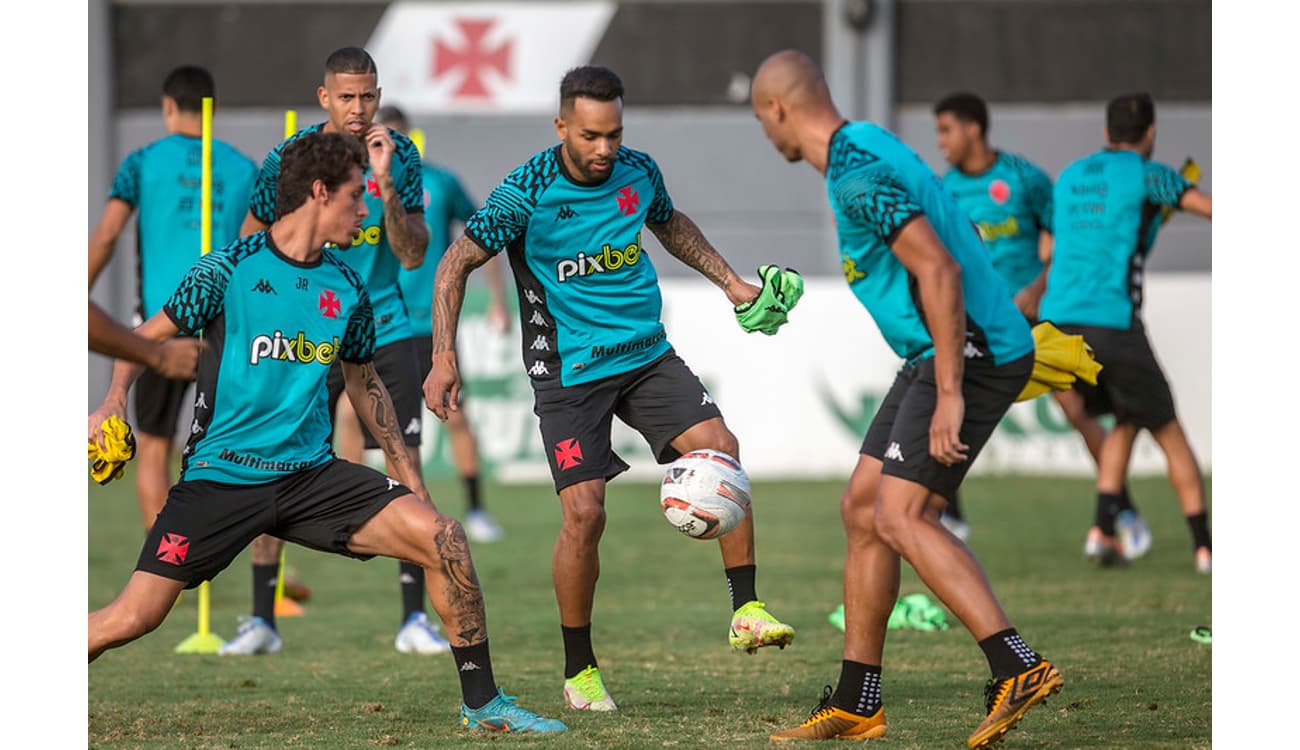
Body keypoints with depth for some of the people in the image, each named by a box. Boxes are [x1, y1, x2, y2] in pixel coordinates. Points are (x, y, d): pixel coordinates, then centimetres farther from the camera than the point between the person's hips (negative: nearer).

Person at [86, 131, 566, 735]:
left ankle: (482, 703, -1)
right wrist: (113, 402, -13)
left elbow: (363, 381, 23)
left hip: (311, 474, 4)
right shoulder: (229, 269, -6)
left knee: (441, 537, -13)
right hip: (221, 475, -4)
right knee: (134, 617, -14)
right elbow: (148, 338, 4)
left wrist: (407, 473, 22)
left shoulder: (347, 290, 9)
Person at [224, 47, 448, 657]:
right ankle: (261, 620, 6)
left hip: (383, 329, 1)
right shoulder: (288, 159, -6)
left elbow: (413, 256, -8)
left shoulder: (398, 154, -3)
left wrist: (386, 185, -20)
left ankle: (414, 618, 2)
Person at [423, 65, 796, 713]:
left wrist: (729, 281, 21)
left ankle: (746, 612, -11)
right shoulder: (528, 193, -14)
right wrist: (444, 358, -12)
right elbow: (457, 262, -6)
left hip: (647, 355, 4)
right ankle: (579, 671, 4)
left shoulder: (638, 173, 0)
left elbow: (671, 225, 24)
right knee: (584, 512, -13)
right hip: (569, 370, -4)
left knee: (719, 447, -18)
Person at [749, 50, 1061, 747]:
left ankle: (1017, 669, -21)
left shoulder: (856, 174, -18)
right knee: (861, 508, 10)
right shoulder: (868, 147, 15)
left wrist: (948, 395, -26)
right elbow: (957, 240, 24)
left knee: (900, 517, -16)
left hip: (967, 354, -10)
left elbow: (940, 273, -25)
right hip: (941, 353, 10)